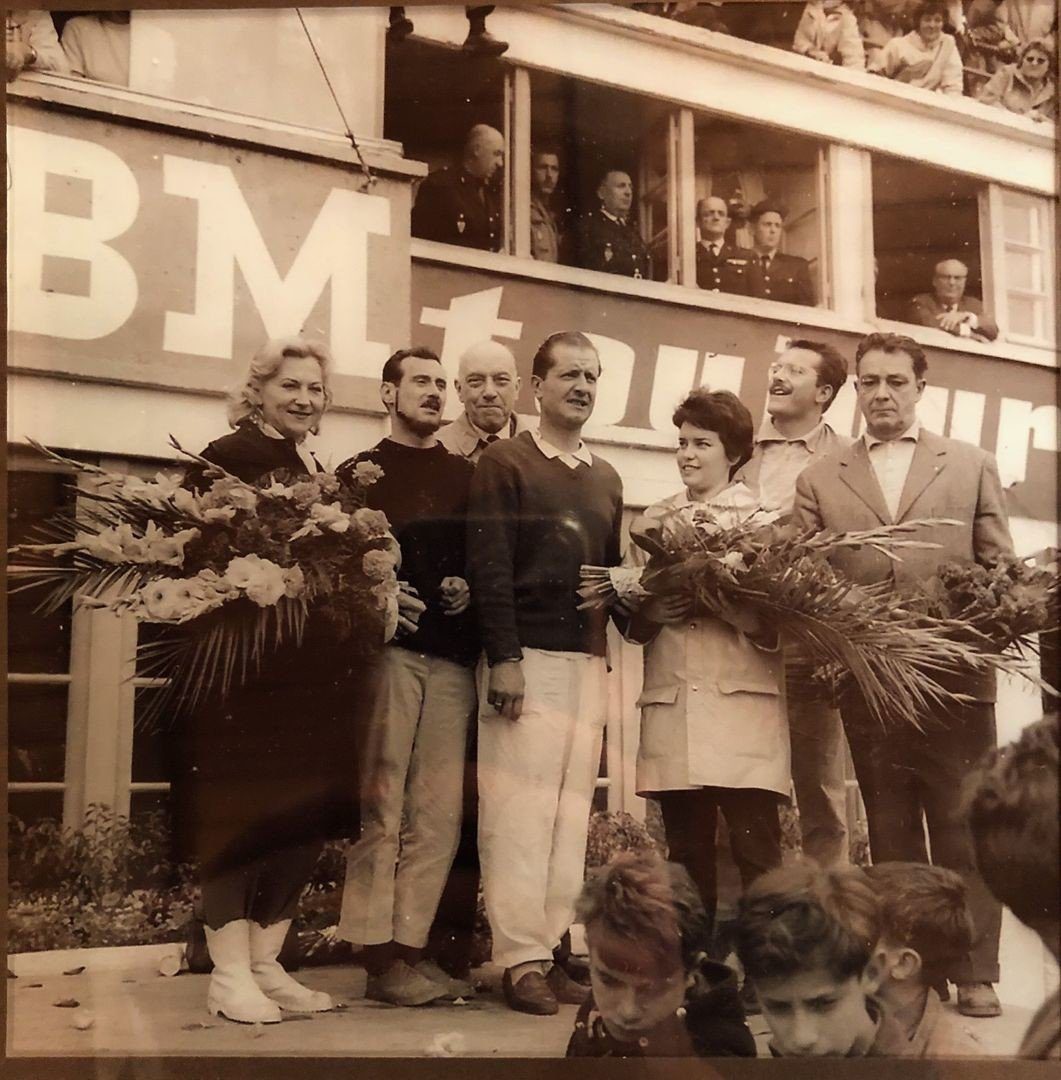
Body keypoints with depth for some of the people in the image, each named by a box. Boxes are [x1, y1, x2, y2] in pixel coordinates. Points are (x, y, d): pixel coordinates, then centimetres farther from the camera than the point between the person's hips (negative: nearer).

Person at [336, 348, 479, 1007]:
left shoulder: (467, 477, 17)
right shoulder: (360, 473, 10)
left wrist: (469, 591, -6)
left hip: (453, 659, 3)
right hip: (387, 650, -3)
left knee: (439, 813, 2)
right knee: (380, 809, -4)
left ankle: (412, 948, 9)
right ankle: (380, 958, 1)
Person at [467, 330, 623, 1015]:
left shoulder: (606, 478, 19)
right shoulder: (505, 463, 1)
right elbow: (490, 568, -7)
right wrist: (503, 659, -14)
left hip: (589, 660, 6)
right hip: (528, 655, -5)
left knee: (572, 811, 4)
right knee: (520, 809, -4)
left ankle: (555, 947, 10)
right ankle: (521, 957, 1)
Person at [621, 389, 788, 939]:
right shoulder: (651, 521, 15)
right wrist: (649, 612, -5)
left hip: (744, 703, -4)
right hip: (671, 704, 4)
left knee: (757, 852, -6)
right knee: (686, 852, 9)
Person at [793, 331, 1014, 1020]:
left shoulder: (973, 466, 11)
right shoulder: (819, 480, 11)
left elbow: (999, 567, 8)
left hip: (956, 675, -1)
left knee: (964, 825, 2)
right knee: (890, 830, 8)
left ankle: (975, 974, 12)